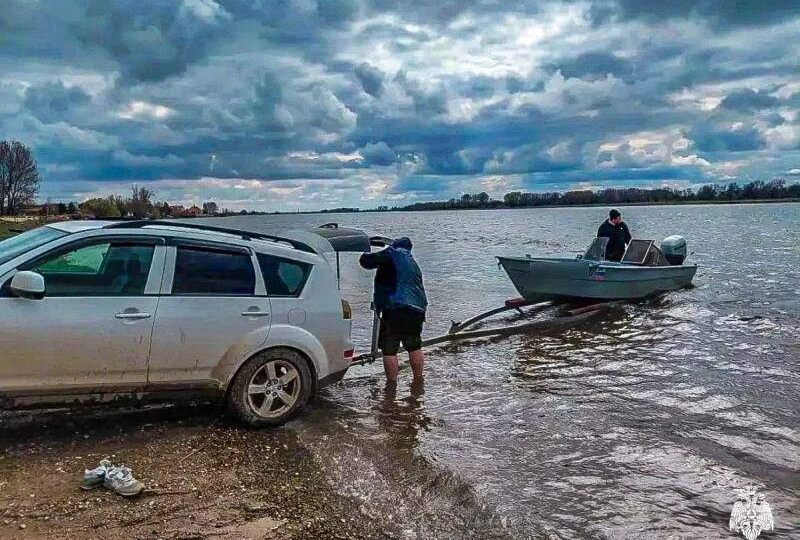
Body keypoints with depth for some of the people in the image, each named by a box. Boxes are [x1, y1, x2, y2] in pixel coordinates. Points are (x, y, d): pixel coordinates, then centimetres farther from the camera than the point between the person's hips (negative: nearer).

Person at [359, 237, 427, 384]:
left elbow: (366, 261, -5)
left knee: (389, 349, 2)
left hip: (395, 309, -8)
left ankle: (392, 382, 4)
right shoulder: (413, 263, 24)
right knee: (415, 347, 21)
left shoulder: (392, 254, 0)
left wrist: (365, 255, 20)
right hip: (417, 310, 8)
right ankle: (418, 379, 28)